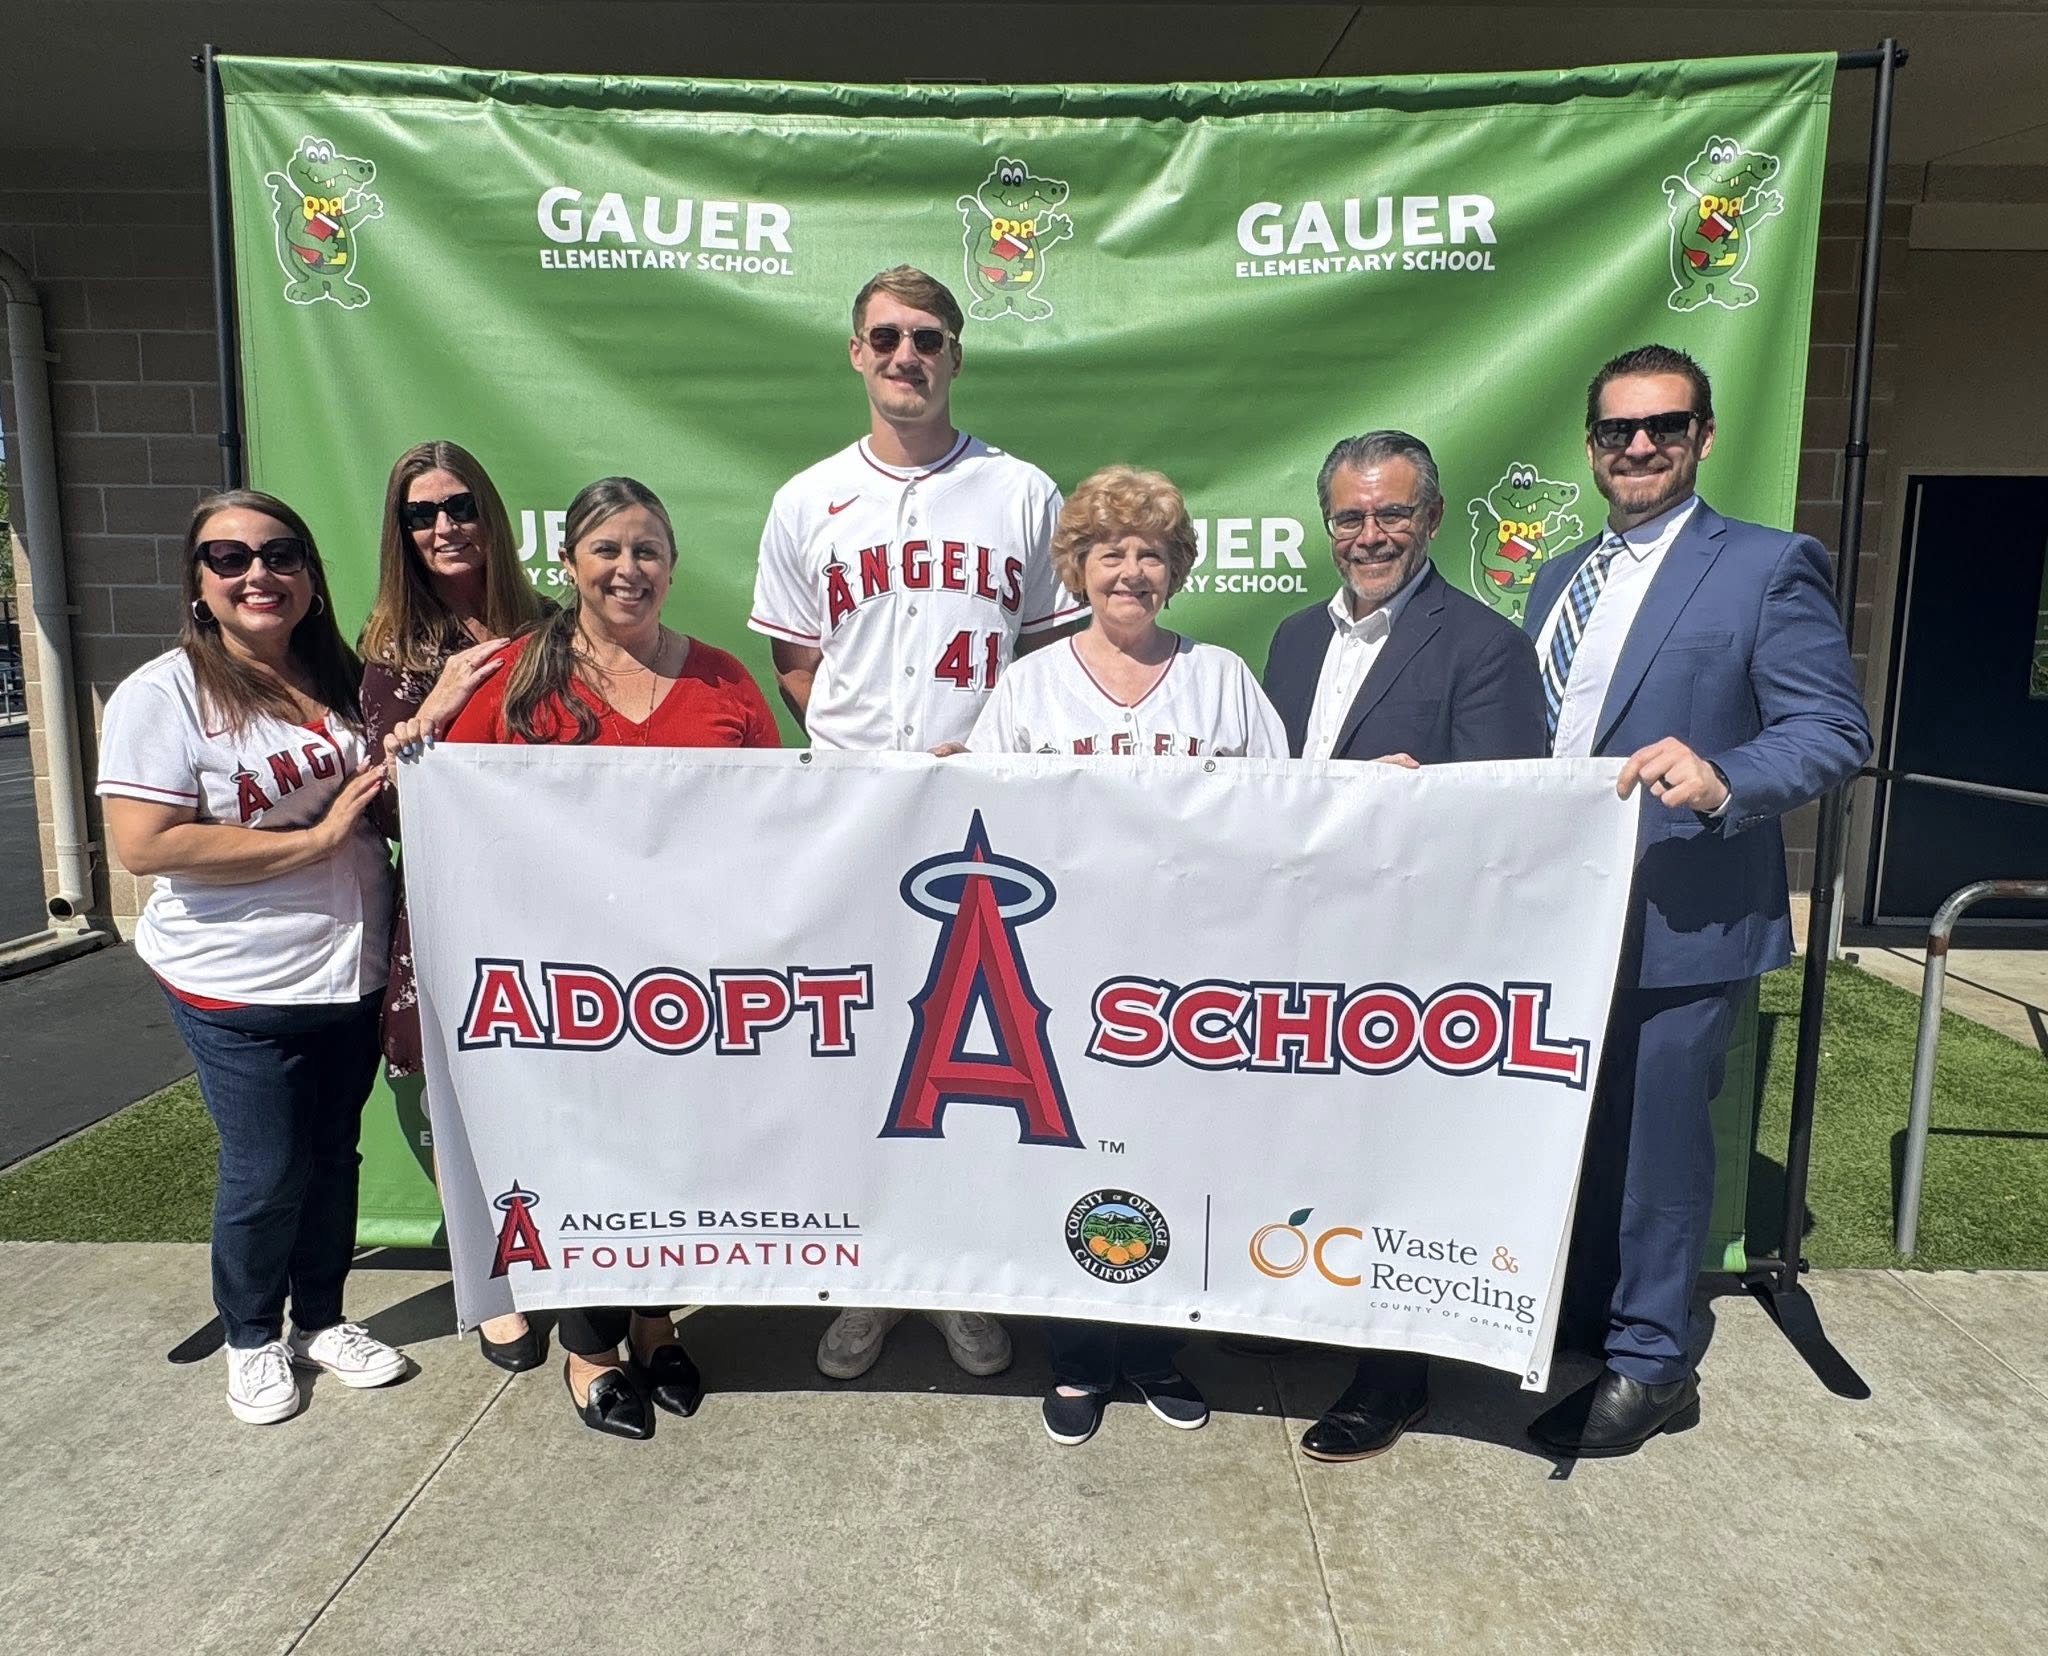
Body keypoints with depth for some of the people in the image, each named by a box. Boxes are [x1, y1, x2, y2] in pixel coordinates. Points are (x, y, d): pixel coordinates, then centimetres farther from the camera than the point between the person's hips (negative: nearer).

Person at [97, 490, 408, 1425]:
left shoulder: (339, 681, 6)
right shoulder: (163, 695, -12)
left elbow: (379, 803, 19)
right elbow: (143, 845, -21)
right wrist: (315, 838, -21)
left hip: (351, 972, 5)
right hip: (239, 992, -5)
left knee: (332, 1155, 17)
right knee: (265, 1173, 7)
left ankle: (322, 1320, 36)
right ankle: (251, 1338, 32)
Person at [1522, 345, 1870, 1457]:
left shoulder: (1768, 567, -7)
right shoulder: (1559, 580, 14)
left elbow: (1835, 730, -13)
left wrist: (1722, 776, -31)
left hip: (1680, 922, -6)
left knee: (1655, 1140, 5)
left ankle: (1648, 1365, 24)